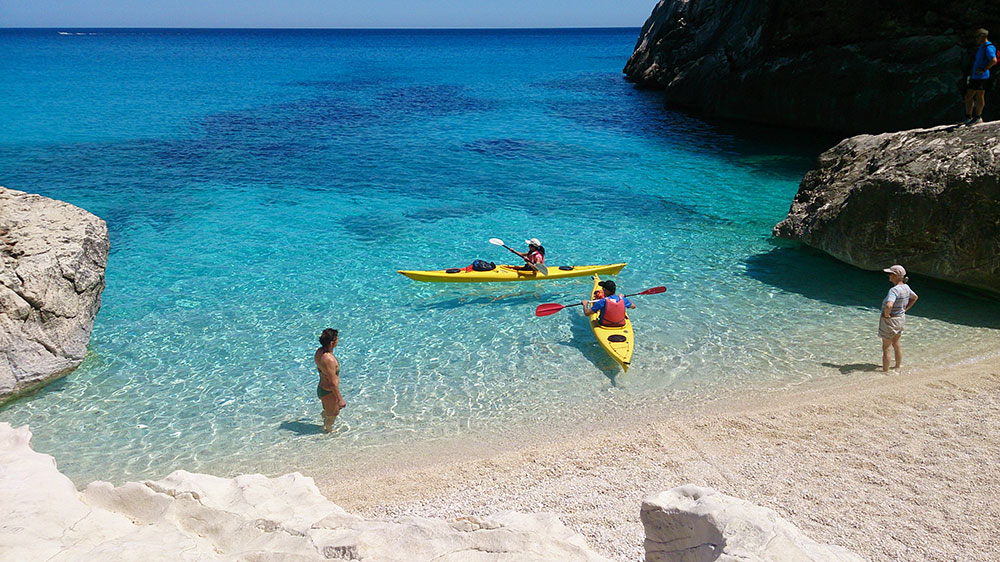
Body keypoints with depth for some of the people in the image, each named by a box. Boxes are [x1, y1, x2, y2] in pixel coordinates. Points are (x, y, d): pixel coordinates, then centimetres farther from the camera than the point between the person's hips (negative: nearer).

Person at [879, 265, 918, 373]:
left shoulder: (894, 290, -29)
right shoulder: (906, 287, -1)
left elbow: (889, 305, -44)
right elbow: (915, 297, 19)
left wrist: (886, 314, -25)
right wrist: (905, 309, 15)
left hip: (890, 320, -8)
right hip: (901, 318, 8)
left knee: (886, 348, 5)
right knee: (896, 344, 24)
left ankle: (885, 371, 14)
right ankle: (898, 366, 38)